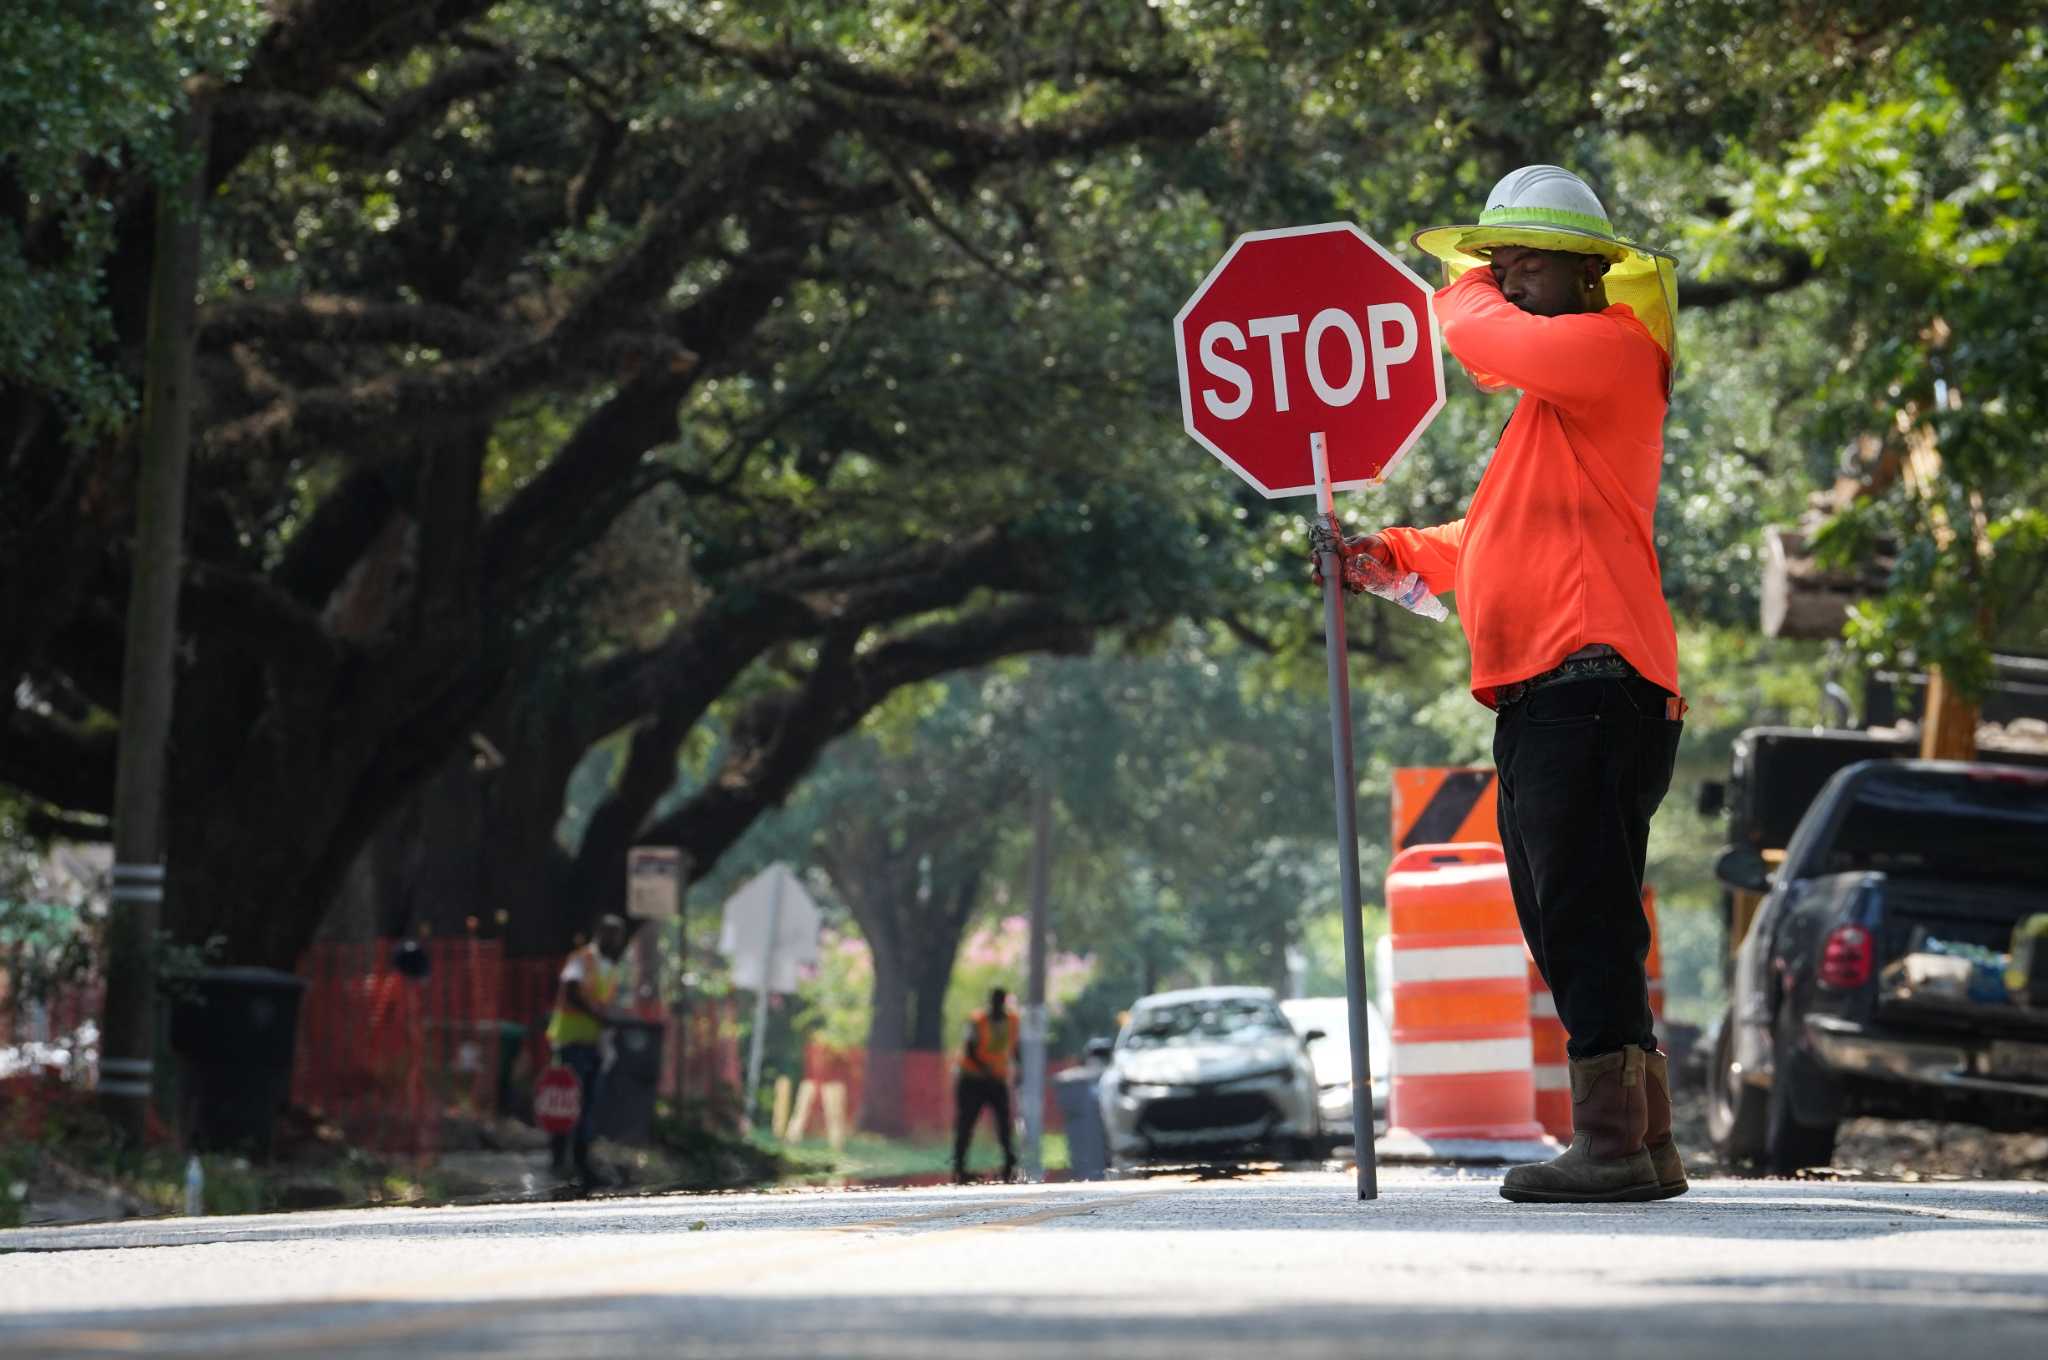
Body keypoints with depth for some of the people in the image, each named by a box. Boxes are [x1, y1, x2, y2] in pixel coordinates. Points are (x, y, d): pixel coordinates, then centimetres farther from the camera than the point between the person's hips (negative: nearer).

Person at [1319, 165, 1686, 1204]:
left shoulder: (1613, 347, -3)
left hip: (1590, 681, -10)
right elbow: (1502, 532, 31)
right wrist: (1396, 556, 15)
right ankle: (1648, 1145, 14)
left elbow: (1477, 333, -13)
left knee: (1584, 921, -14)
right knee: (1569, 931, 11)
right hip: (1538, 695, 10)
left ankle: (1609, 1142, -15)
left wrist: (1468, 283, 10)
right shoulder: (1550, 388, 27)